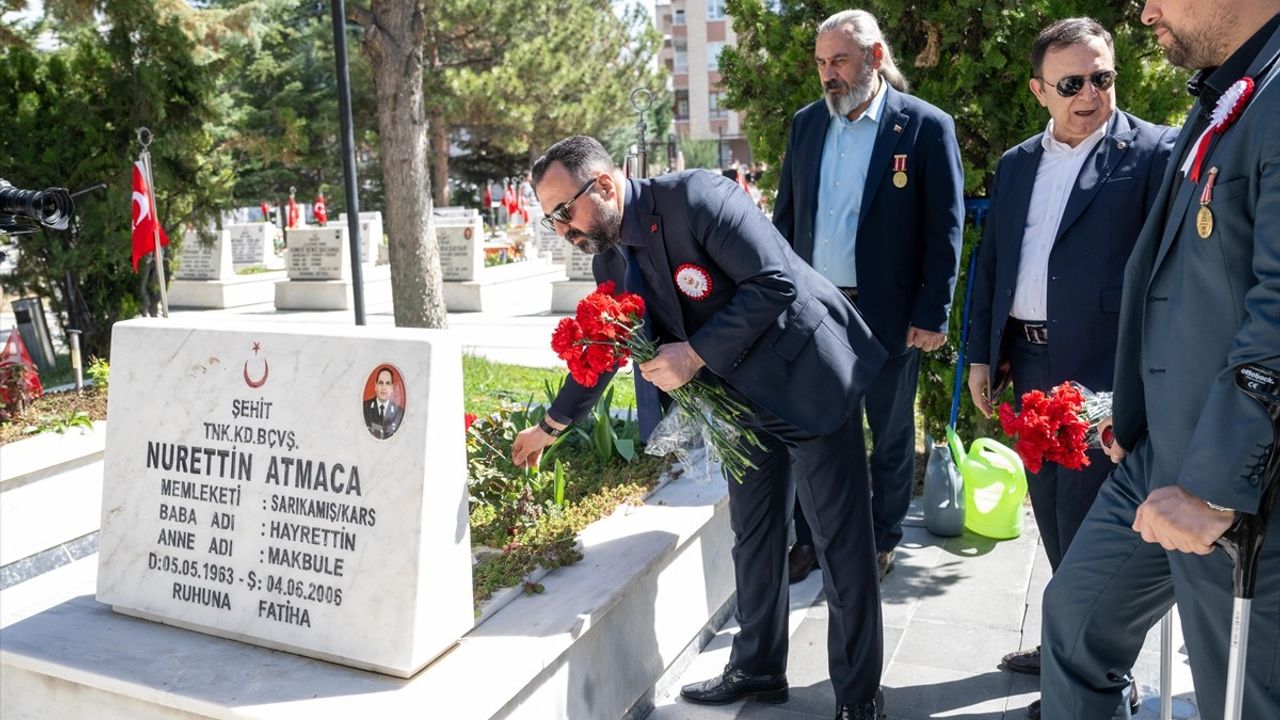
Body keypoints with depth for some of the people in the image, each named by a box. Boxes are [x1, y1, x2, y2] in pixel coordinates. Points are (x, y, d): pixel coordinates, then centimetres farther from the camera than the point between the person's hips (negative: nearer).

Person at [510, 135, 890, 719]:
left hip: (809, 378, -7)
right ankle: (757, 670, 33)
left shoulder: (696, 198, -21)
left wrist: (696, 354, -24)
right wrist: (551, 426, 26)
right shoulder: (612, 261, 3)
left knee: (841, 542, 0)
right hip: (743, 402, 8)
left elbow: (774, 282, -25)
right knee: (753, 537, 16)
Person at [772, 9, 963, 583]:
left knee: (889, 433, 11)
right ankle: (811, 538, 27)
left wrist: (932, 314, -11)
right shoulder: (806, 123, 7)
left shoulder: (926, 126, -6)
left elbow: (945, 229, -7)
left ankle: (881, 544, 28)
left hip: (888, 315, -4)